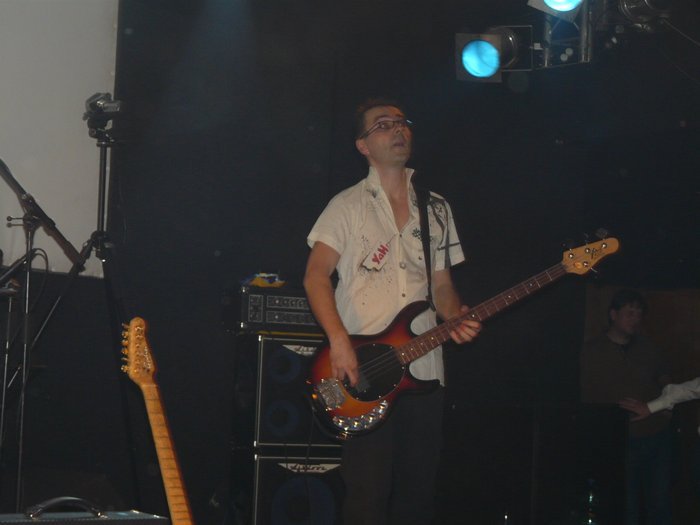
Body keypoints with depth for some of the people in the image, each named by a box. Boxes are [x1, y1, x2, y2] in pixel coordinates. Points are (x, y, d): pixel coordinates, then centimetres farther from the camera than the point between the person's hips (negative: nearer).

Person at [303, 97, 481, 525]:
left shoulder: (436, 209, 16)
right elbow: (316, 275, -7)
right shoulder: (348, 206, 3)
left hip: (424, 372, 4)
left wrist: (456, 318, -5)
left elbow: (442, 285, 18)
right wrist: (339, 341, -21)